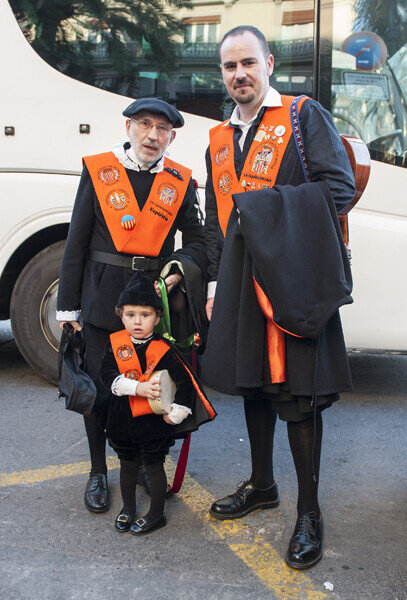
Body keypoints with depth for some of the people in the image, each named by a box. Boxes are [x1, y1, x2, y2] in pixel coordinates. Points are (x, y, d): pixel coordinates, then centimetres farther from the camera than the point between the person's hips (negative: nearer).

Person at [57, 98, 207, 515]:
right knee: (100, 387, 3)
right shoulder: (98, 171, 2)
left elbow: (197, 241, 15)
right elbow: (76, 243, 2)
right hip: (104, 297, -1)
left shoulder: (180, 182, 7)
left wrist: (182, 269, -8)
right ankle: (98, 472, 24)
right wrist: (69, 305, -1)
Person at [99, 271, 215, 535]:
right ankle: (128, 508, 41)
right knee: (128, 464, 20)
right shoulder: (115, 343, -4)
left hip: (153, 421, -4)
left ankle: (156, 514, 26)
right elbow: (107, 374, -13)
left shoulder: (163, 350, -13)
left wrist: (175, 414, -13)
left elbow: (185, 381, -12)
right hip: (123, 418, 4)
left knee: (153, 466, 8)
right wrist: (137, 387, -25)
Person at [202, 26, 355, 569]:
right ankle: (262, 484, 31)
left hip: (295, 275, -5)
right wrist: (216, 282, 15)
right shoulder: (219, 140, 18)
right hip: (241, 278, 6)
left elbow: (340, 186, -10)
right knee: (252, 381, 13)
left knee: (297, 391, -4)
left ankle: (309, 512, 10)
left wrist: (262, 205, -14)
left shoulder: (305, 116, 1)